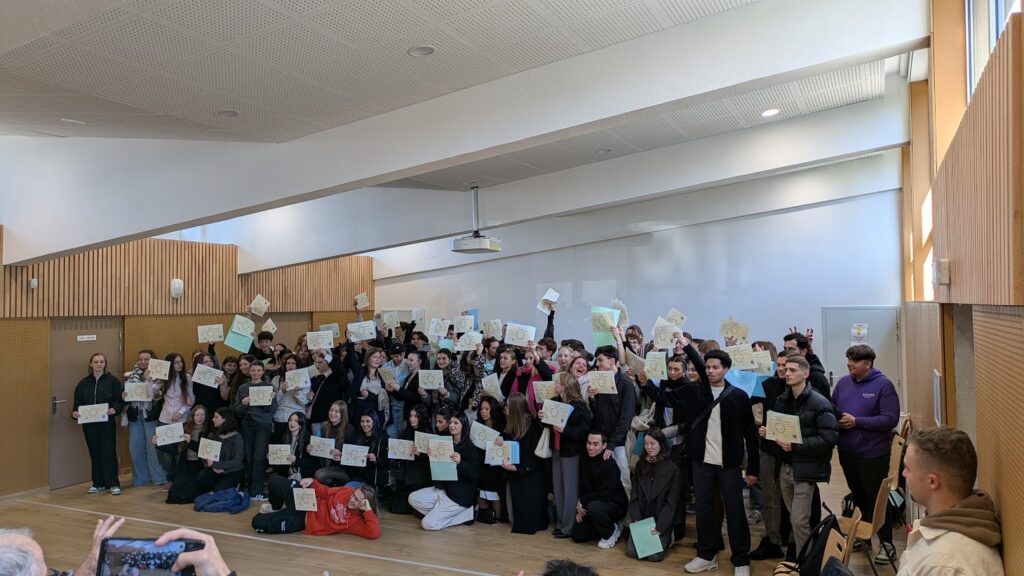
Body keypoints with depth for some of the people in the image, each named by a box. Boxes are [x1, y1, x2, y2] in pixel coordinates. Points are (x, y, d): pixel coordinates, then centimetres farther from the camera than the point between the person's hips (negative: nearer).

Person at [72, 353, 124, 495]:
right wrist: (75, 412, -10)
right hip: (89, 424, 3)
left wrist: (115, 409, -22)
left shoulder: (112, 380, 0)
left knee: (109, 452, -3)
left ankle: (113, 484, 2)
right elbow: (78, 402, 9)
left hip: (107, 423, -3)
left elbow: (120, 400, -4)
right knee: (94, 453, 10)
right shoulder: (83, 383, 9)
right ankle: (98, 483, 20)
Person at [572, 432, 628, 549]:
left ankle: (611, 532, -8)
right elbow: (582, 487, 5)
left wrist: (582, 501, -18)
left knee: (593, 507, -37)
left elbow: (605, 494, -27)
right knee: (577, 536, 1)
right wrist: (579, 508, -5)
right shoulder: (584, 460, -2)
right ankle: (610, 525, 19)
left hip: (616, 505, -7)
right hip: (592, 502, 7)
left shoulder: (610, 465, -24)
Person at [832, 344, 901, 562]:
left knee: (876, 499, 6)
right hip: (847, 452, 5)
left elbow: (891, 419, -18)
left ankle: (886, 544, 19)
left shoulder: (883, 385, -11)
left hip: (873, 453, -5)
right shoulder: (843, 382, 4)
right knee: (858, 498, 19)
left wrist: (856, 421, -21)